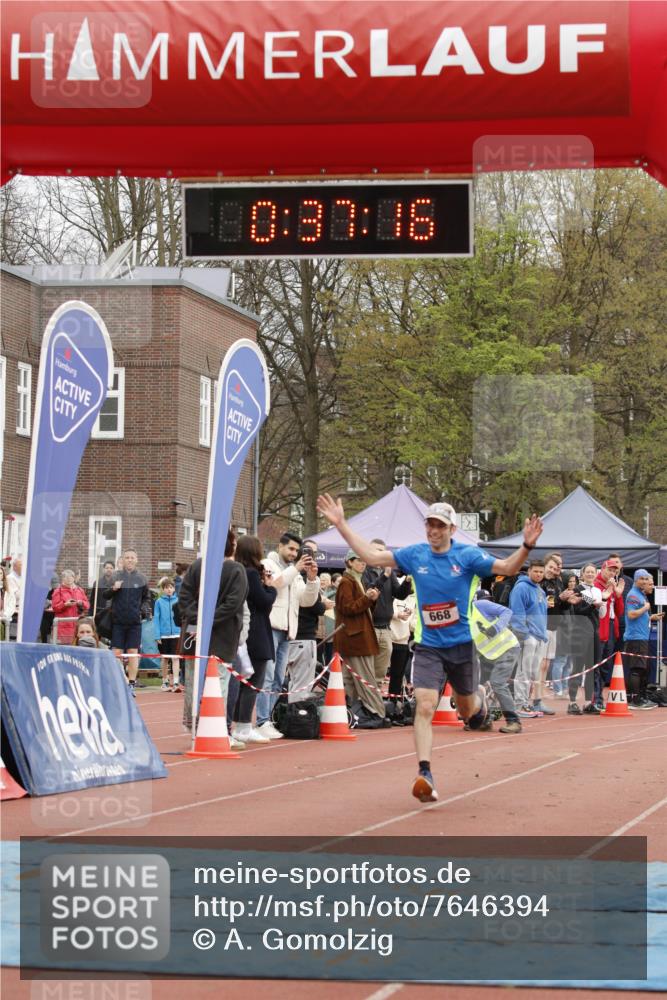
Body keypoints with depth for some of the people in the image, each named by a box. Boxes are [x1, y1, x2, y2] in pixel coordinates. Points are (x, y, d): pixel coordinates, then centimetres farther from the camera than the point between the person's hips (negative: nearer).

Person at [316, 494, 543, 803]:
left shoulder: (468, 555, -7)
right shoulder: (414, 555, 0)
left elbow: (507, 568, -12)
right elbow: (372, 556, 2)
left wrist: (526, 546, -31)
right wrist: (341, 525, -2)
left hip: (461, 644, 0)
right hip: (428, 647, 0)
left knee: (468, 712, 16)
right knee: (424, 708, -17)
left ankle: (479, 696, 54)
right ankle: (424, 774, -19)